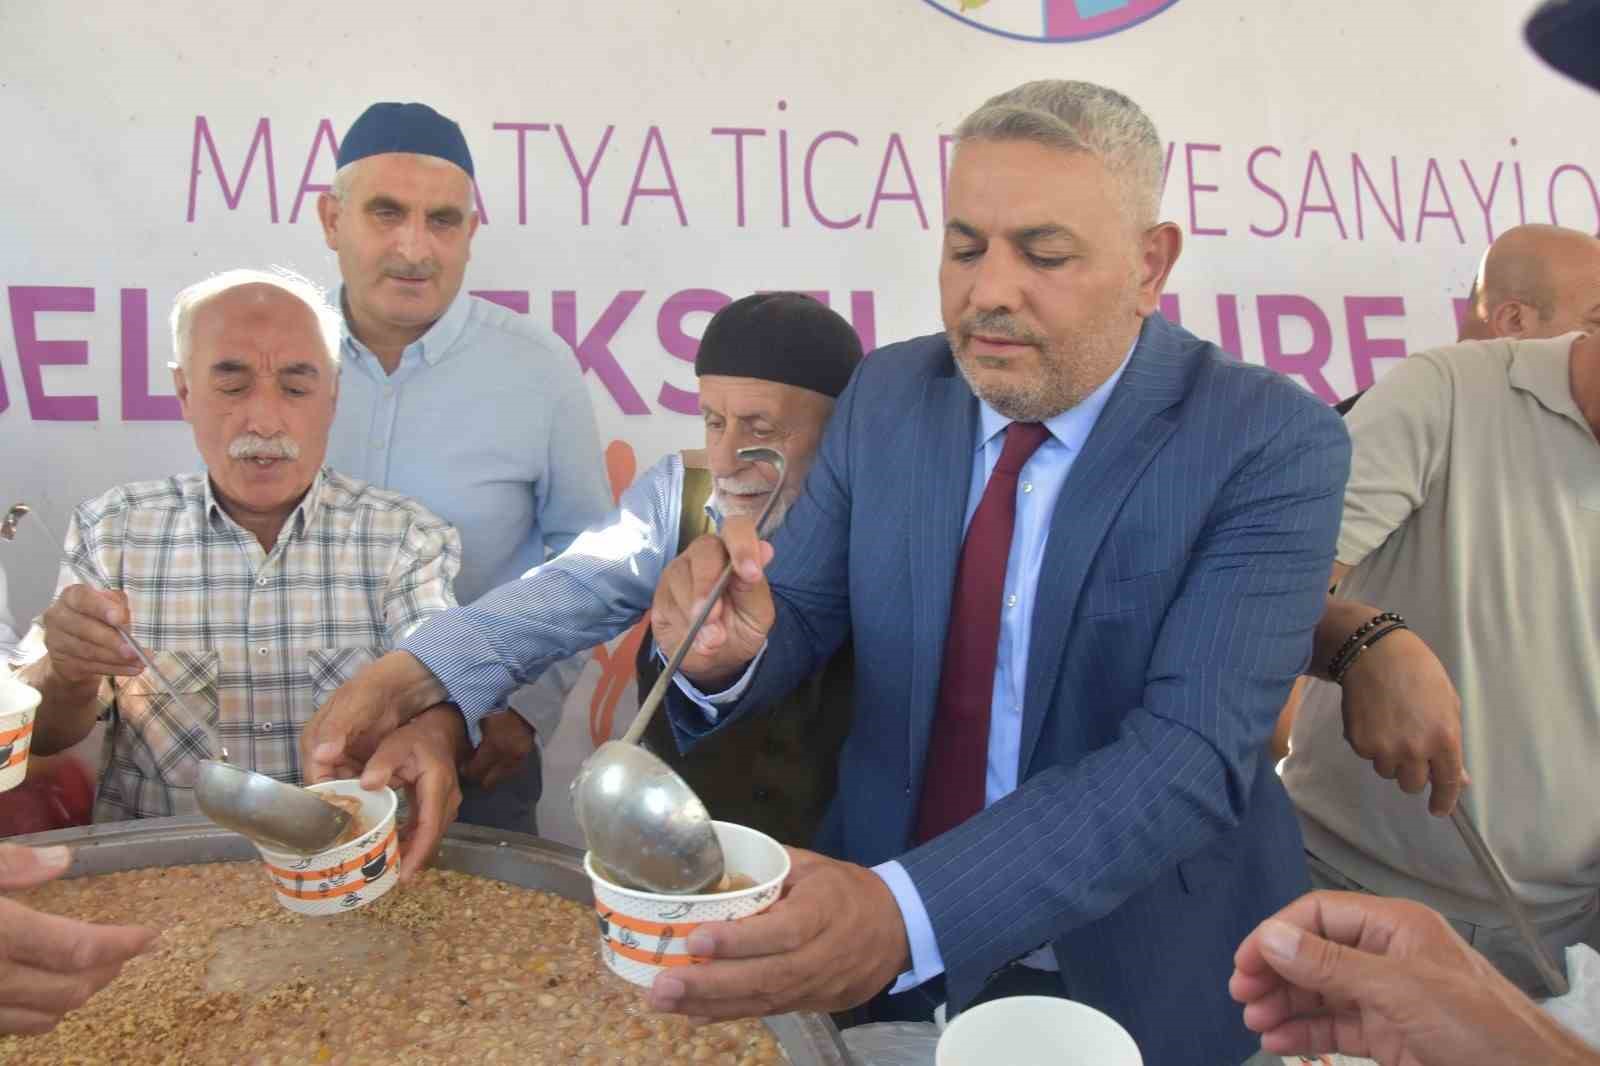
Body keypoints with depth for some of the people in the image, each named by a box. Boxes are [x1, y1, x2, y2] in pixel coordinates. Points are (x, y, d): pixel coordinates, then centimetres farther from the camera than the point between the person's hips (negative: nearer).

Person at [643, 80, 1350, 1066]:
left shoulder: (1271, 444, -17)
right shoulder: (888, 395, -5)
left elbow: (1192, 755, -26)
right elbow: (800, 612, -2)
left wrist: (909, 913, -38)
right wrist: (727, 647, -26)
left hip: (1137, 979, -3)